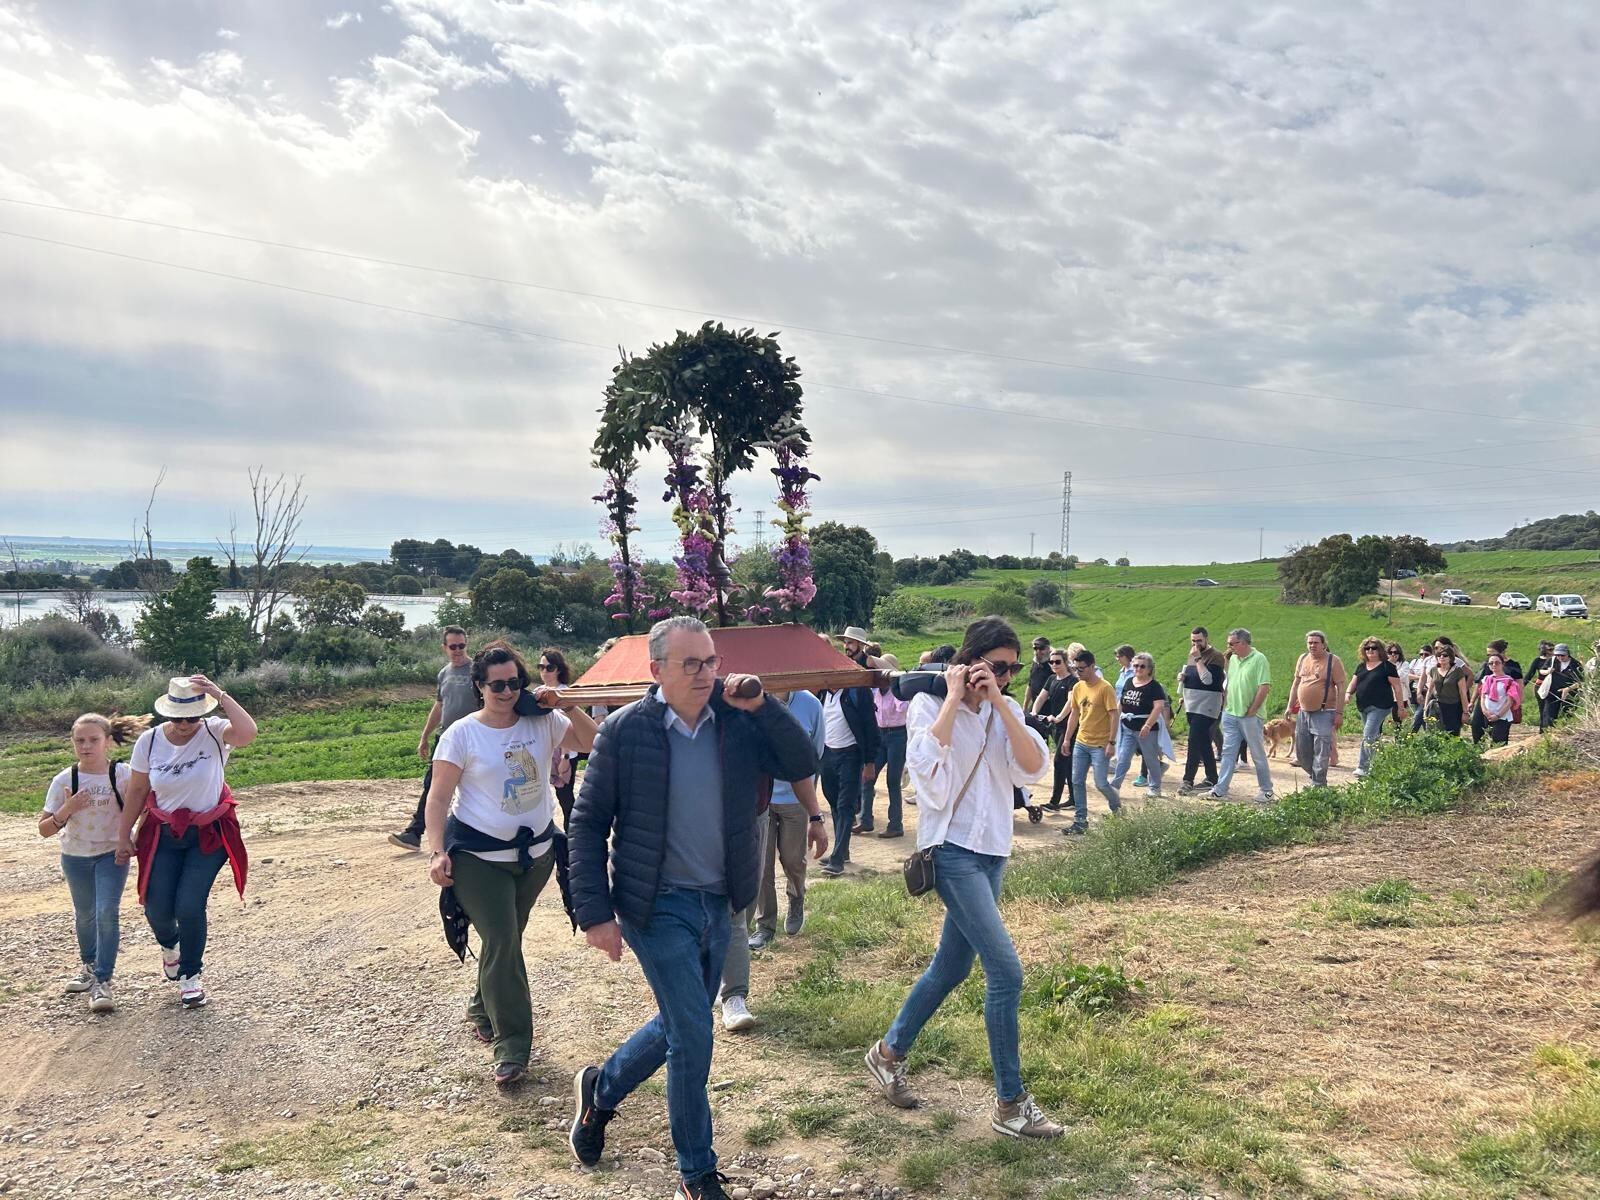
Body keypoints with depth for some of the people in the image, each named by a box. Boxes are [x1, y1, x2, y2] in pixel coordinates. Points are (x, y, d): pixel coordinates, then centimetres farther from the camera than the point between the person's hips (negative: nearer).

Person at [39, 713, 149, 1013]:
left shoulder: (123, 774, -16)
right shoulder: (64, 781, -11)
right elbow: (45, 829, -8)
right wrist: (67, 810, -25)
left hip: (112, 853, -3)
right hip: (75, 857, 3)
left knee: (107, 913, -14)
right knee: (85, 915, 19)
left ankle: (102, 981, -4)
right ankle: (89, 966, 44)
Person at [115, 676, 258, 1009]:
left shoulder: (214, 733, -16)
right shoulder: (149, 741, -8)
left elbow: (248, 733, -40)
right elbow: (136, 790, 3)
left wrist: (221, 696, -38)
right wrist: (124, 836, 7)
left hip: (209, 833, -3)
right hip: (163, 834, 3)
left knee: (190, 906, -10)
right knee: (157, 909, 3)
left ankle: (190, 977, 14)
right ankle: (169, 946, 42)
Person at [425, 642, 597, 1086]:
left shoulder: (542, 723, -2)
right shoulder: (462, 734, -9)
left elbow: (594, 743, -8)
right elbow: (438, 799, -9)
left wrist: (566, 705, -17)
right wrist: (437, 852, -18)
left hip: (536, 851, 4)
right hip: (479, 855, -4)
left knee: (506, 937, 17)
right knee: (501, 942, -10)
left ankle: (483, 1011, 41)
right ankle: (511, 1047, -3)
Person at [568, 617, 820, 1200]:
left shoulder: (737, 721, -3)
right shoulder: (625, 730, -13)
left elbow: (804, 765, -7)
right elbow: (588, 824, -8)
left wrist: (761, 706, -18)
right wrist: (596, 913, -11)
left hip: (717, 904, 5)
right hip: (658, 906, -5)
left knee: (681, 1024, 19)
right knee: (693, 1033, -3)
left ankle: (601, 1090, 46)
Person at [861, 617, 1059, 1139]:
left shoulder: (1005, 710, 6)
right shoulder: (930, 704, -9)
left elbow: (1033, 767, -9)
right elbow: (927, 768, -26)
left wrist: (998, 701, -16)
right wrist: (953, 699, -20)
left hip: (992, 851, 7)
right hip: (953, 850, -7)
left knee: (952, 966, 17)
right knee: (1006, 971, -11)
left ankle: (889, 1052, 36)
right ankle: (1010, 1104, 2)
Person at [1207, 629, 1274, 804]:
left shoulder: (1259, 659, -10)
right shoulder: (1233, 660, 12)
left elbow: (1264, 688, -16)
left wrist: (1251, 711, -14)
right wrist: (1225, 705, 10)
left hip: (1250, 717, -7)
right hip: (1230, 715, 7)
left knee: (1258, 755, 4)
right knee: (1228, 753, 5)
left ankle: (1266, 790, 17)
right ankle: (1220, 790, 5)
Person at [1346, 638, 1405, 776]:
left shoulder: (1387, 666, -4)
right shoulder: (1361, 667, 15)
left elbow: (1397, 687, -4)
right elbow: (1353, 683, 15)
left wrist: (1401, 706, -6)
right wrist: (1348, 693, -7)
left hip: (1379, 707, -7)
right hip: (1363, 707, 7)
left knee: (1368, 736, -15)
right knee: (1374, 737, 17)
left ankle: (1363, 768, -14)